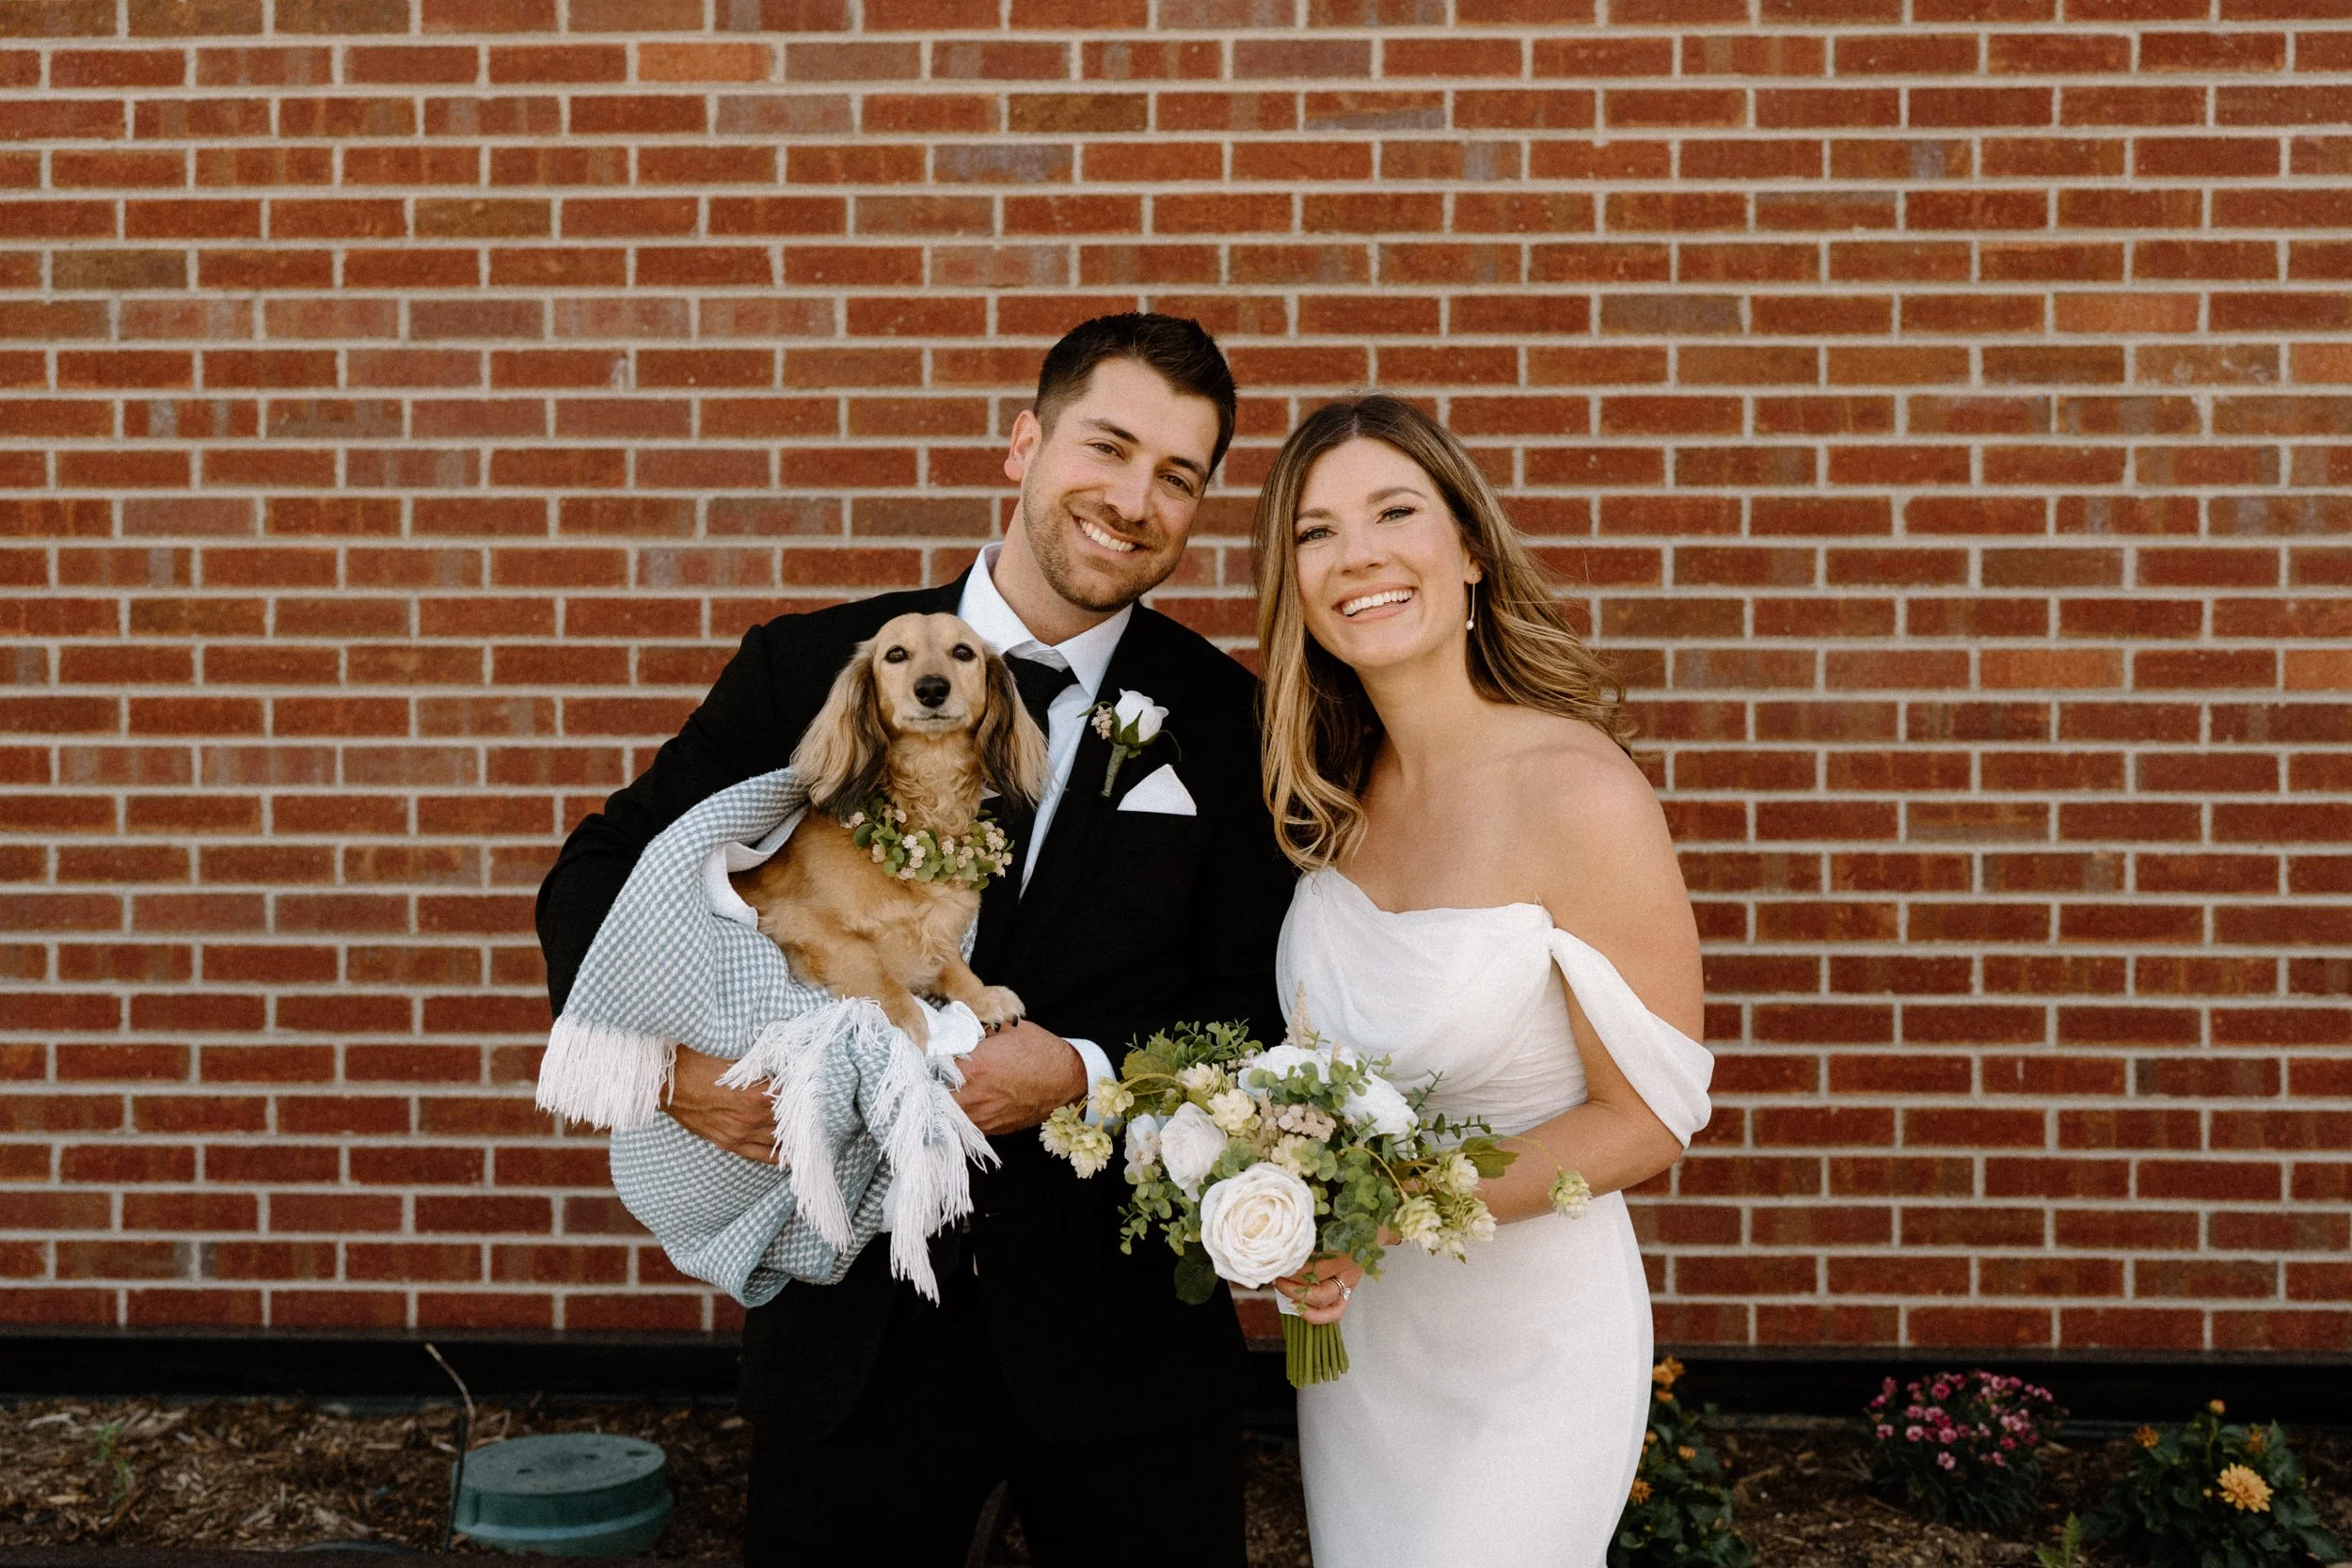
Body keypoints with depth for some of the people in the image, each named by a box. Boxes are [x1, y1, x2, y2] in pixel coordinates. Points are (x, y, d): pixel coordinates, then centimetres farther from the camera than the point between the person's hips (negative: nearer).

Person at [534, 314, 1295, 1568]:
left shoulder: (1226, 723, -3)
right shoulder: (811, 672, -2)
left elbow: (1262, 1020, -2)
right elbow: (600, 882, 4)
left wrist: (1084, 1075, -19)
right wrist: (666, 1055, -14)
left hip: (1124, 1335, 0)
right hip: (851, 1324, 1)